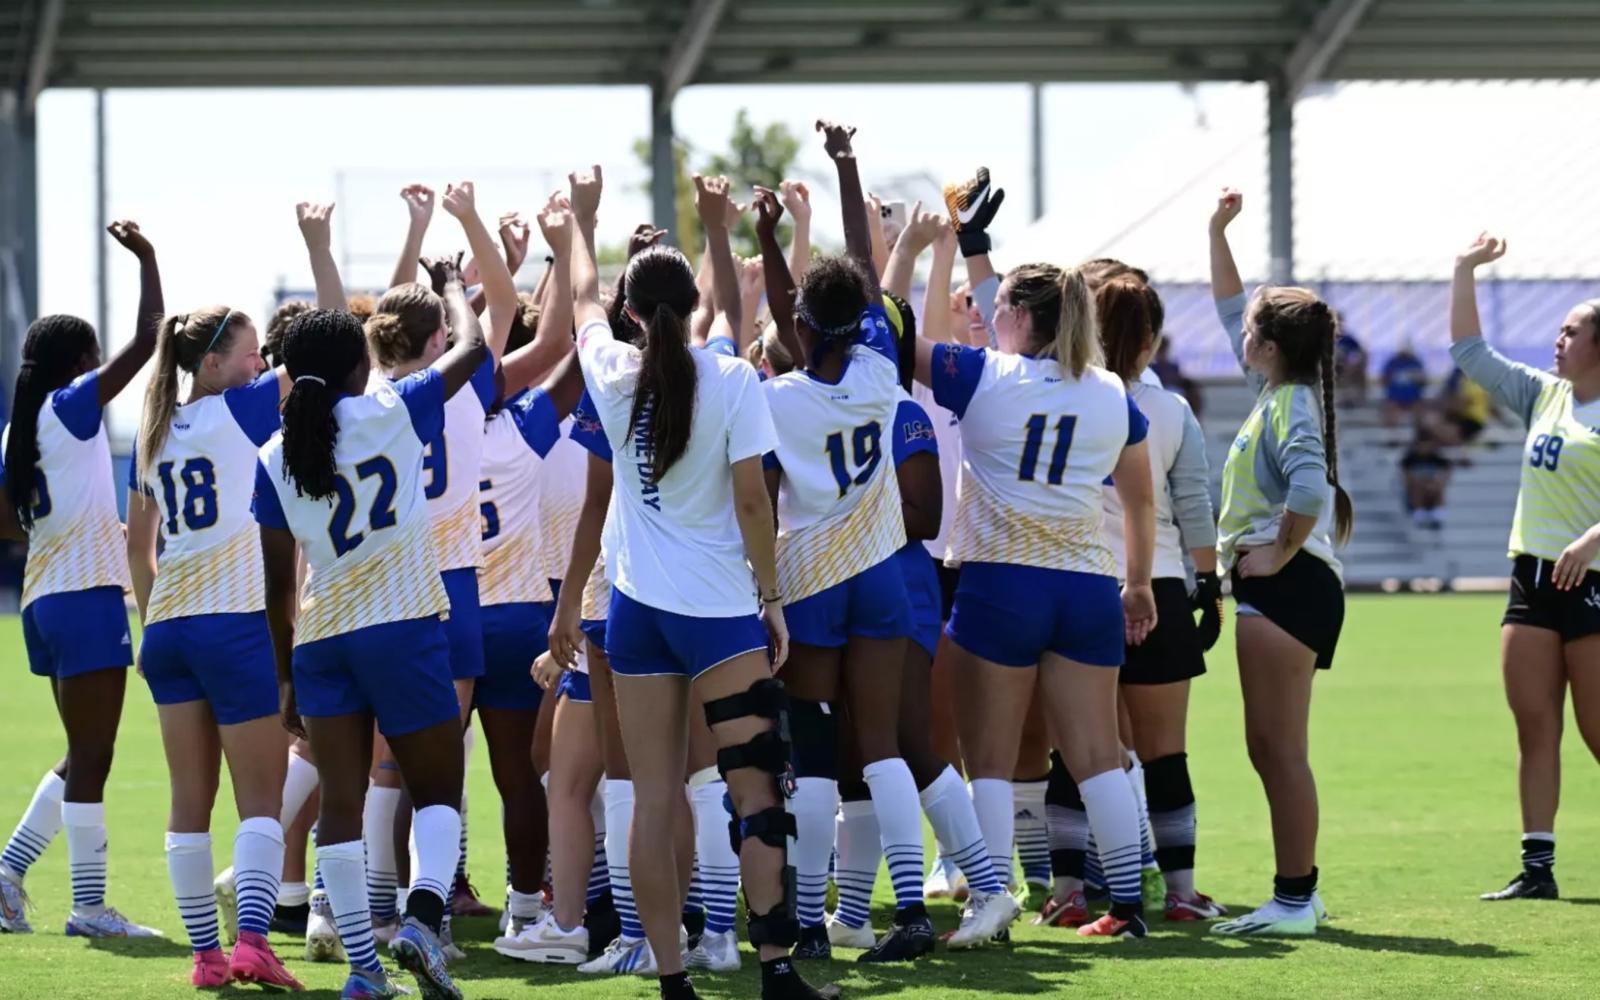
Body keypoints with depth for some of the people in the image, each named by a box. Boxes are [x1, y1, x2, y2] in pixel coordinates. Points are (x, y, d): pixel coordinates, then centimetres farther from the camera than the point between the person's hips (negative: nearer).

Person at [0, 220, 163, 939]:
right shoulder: (72, 408, -10)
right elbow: (145, 343, -15)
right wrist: (148, 262, -7)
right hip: (86, 596, -8)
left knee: (83, 759, 17)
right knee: (90, 761, -4)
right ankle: (89, 906, -2)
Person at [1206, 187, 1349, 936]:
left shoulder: (1289, 405, -12)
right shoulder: (1276, 394, 15)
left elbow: (1310, 488, -30)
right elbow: (1230, 310, 28)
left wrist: (1282, 550, -19)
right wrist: (1217, 234, 27)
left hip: (1285, 585, -10)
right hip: (1272, 587, 10)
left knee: (1280, 748, -10)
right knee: (1269, 748, 13)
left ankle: (1294, 901, -11)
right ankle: (1298, 892, 17)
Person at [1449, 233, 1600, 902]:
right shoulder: (1544, 395, 13)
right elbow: (1470, 352, 19)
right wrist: (1465, 272, 16)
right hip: (1532, 582, 7)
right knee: (1534, 728, 1)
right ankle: (1538, 866, 1)